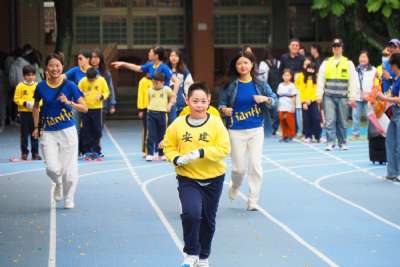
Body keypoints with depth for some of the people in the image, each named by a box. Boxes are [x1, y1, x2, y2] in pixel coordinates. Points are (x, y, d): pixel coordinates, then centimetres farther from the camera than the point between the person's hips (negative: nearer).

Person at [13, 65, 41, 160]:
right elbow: (16, 99, -3)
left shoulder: (37, 86, 4)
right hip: (24, 112, -2)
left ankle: (35, 152, 11)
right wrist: (25, 103, -17)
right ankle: (24, 153, 11)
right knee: (24, 133, 3)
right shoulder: (20, 86, -2)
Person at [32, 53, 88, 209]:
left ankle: (68, 200, 21)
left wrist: (68, 102, -20)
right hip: (48, 133, 1)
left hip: (68, 131, -1)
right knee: (52, 168, -10)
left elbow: (84, 108, -5)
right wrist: (36, 128, 12)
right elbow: (36, 107, 16)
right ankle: (58, 184, 26)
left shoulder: (69, 86, -6)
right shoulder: (41, 87, -1)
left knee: (69, 169, 0)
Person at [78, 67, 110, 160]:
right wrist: (82, 95, -21)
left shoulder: (101, 80, -3)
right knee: (86, 131, 2)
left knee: (97, 131, 2)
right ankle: (87, 152, 9)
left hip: (97, 108, 1)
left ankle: (96, 151, 11)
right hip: (86, 108, -1)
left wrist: (102, 96, -15)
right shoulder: (83, 81, -6)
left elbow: (106, 92, 5)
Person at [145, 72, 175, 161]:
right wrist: (149, 108, 6)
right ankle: (150, 153, 2)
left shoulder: (167, 89, 2)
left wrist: (170, 104, 1)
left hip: (162, 114, -1)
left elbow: (172, 97, 14)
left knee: (162, 135, 7)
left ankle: (162, 153, 18)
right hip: (151, 113, 1)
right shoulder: (150, 90, 7)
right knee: (151, 135, -2)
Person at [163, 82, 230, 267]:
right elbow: (169, 147, 5)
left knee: (208, 220, 13)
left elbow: (224, 149, -14)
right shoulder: (178, 124, -6)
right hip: (187, 179, -1)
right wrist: (176, 159, -15)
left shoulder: (216, 123, -10)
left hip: (213, 179, 1)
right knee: (191, 213, -23)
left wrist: (201, 152, -25)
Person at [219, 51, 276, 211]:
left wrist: (265, 98, -20)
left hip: (256, 130, 1)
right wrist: (224, 109, -21)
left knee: (255, 166, -6)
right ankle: (235, 186, 37)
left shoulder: (260, 84, 2)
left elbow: (274, 100, 0)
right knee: (239, 167, 2)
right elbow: (221, 103, 1)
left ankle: (253, 201, 5)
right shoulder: (230, 85, -2)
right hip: (236, 131, -1)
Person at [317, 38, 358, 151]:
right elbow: (320, 80, 7)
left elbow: (353, 81, 2)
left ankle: (343, 143, 14)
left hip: (343, 97, 0)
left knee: (342, 122, 5)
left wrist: (352, 98, -4)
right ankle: (330, 143, -4)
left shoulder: (349, 63, 6)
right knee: (330, 121, -6)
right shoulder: (326, 63, 9)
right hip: (329, 97, 0)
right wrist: (319, 96, 0)